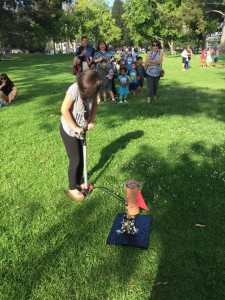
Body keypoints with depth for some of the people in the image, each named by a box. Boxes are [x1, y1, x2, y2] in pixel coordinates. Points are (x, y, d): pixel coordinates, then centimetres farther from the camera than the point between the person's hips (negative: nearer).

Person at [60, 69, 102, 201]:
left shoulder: (93, 90, -8)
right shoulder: (74, 89, -28)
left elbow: (94, 105, 8)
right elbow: (64, 110, -26)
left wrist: (91, 121, -4)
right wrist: (75, 127, -21)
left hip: (81, 129, 7)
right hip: (69, 130, -6)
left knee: (81, 158, 16)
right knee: (75, 160, 0)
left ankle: (79, 183, 36)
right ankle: (72, 189, 19)